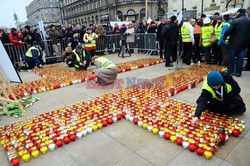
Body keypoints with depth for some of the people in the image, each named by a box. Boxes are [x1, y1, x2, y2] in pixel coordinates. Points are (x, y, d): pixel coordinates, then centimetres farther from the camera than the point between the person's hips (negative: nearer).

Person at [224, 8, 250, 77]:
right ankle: (238, 72, 14)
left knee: (232, 57, 10)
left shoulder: (235, 21, -13)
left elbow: (228, 31, -17)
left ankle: (230, 71, 17)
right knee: (240, 58, 9)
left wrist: (224, 38, -3)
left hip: (234, 43, -3)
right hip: (244, 43, 4)